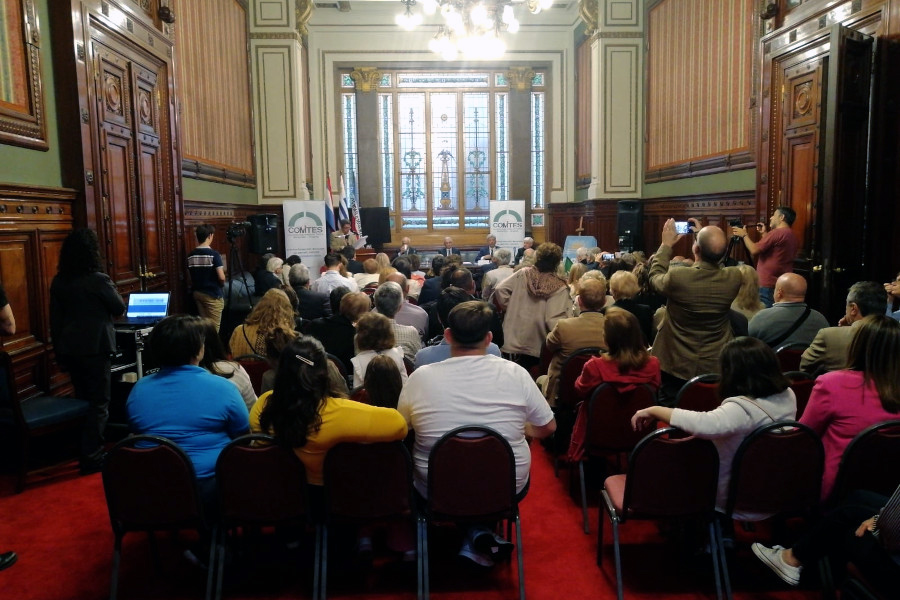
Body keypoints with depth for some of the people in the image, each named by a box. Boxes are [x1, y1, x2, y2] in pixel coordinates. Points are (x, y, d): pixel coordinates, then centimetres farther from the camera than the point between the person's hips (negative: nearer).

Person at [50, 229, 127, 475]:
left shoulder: (59, 281, 4)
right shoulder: (98, 279, -16)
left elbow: (55, 320, 8)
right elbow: (120, 309, -5)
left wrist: (59, 351, 16)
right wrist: (110, 289, 14)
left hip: (69, 349, 6)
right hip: (94, 348, -6)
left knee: (82, 399, 18)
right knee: (99, 403, 2)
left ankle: (84, 451, 26)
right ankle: (91, 458, 2)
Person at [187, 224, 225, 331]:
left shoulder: (191, 255, 3)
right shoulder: (214, 254, -15)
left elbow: (190, 276, 8)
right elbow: (221, 277, -19)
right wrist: (222, 284, 1)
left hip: (197, 293, 6)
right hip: (213, 294, -6)